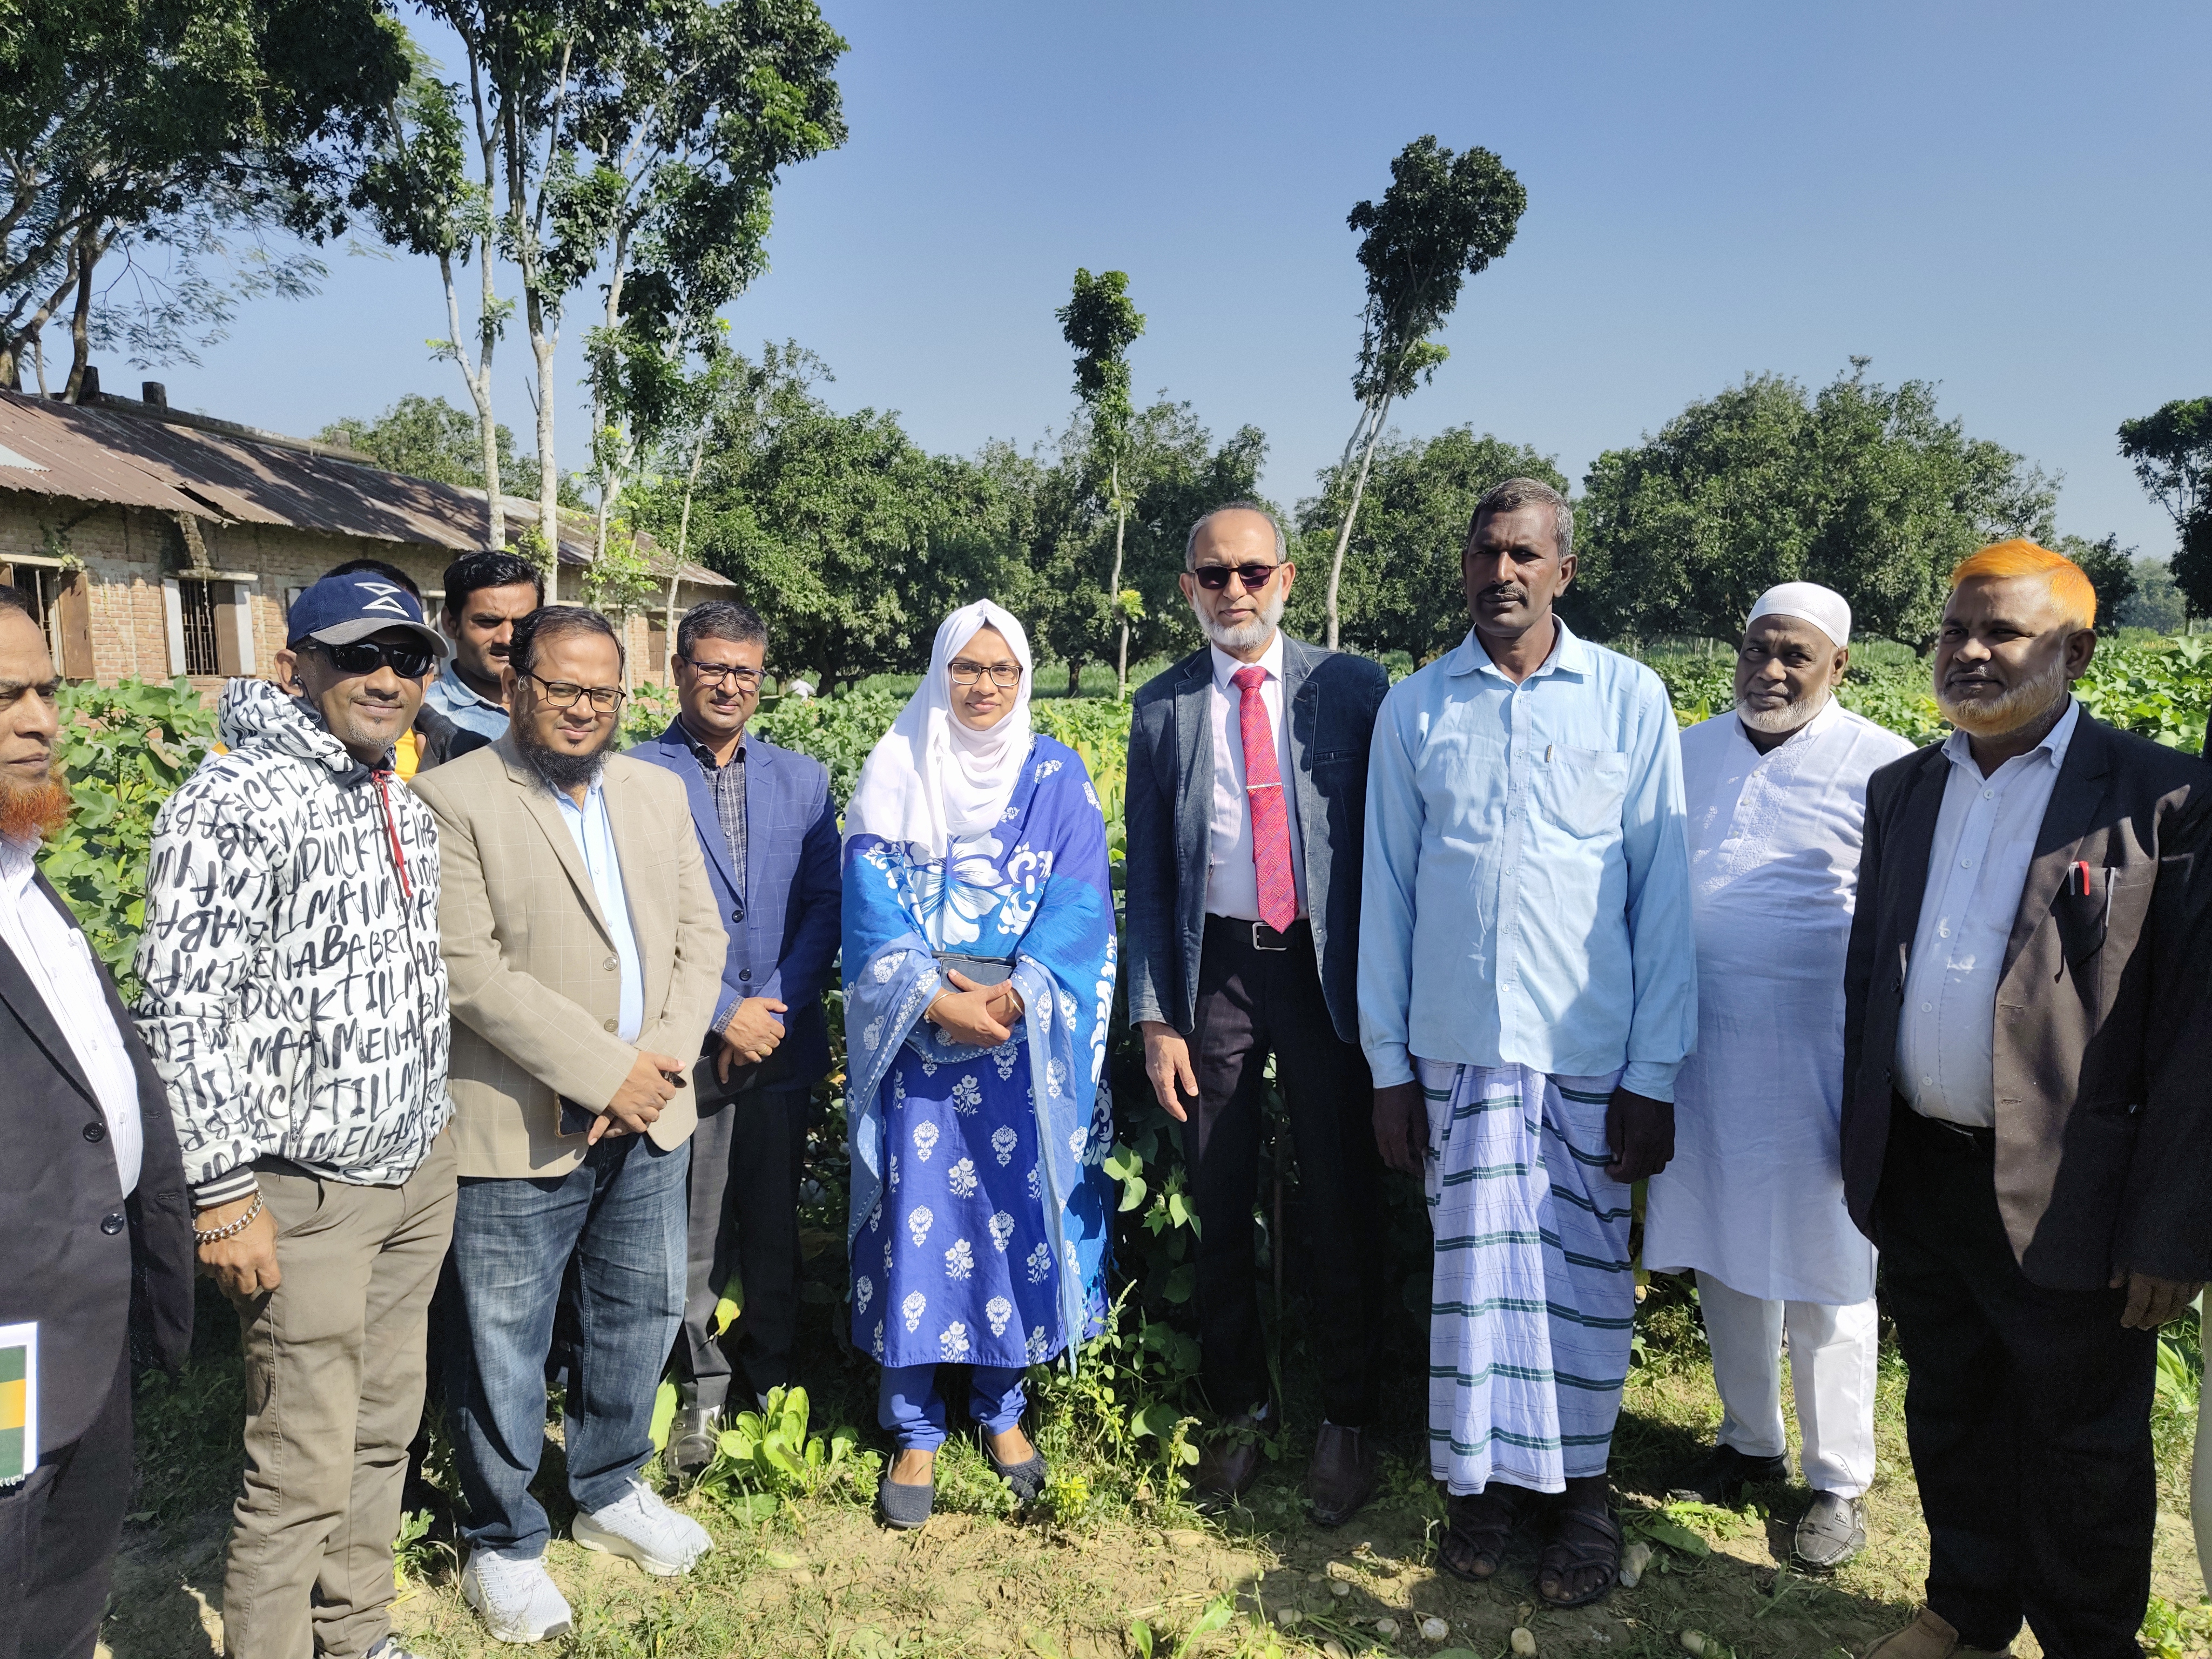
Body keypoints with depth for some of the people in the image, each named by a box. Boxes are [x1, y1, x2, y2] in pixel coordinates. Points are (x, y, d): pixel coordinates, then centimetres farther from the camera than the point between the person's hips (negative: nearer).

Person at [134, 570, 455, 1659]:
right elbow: (181, 1010, -16)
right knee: (303, 1469, 1)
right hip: (308, 1191, -7)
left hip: (419, 1170, 8)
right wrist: (226, 1194, -17)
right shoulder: (236, 803, -15)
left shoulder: (404, 805, 10)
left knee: (384, 1427, 18)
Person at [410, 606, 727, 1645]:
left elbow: (700, 935, 7)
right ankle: (505, 1543, 31)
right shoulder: (455, 799, -11)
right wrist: (604, 1071, -19)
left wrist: (661, 1060, -8)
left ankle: (610, 1491, 43)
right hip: (518, 1131, -6)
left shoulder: (659, 793, 9)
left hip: (649, 1125, 6)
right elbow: (468, 970, -18)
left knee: (641, 1315, 20)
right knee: (504, 1352, 8)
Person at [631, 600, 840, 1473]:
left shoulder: (803, 779, 9)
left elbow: (825, 903, 3)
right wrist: (722, 1012, -12)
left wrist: (775, 1005, -9)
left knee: (774, 1226, 14)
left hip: (780, 1041, 3)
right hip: (684, 1044, -3)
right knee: (693, 1233, 5)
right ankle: (702, 1391, 23)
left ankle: (774, 1384, 31)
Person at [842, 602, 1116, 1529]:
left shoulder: (1057, 778, 6)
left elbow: (1078, 903, -3)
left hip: (1027, 1033, 1)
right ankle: (914, 1429, 14)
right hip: (917, 1030, 0)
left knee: (1018, 1205, 4)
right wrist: (936, 998, -16)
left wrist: (1013, 995, -16)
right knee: (916, 1208, 0)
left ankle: (1002, 1409, 23)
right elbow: (871, 904, -3)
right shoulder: (895, 773, 4)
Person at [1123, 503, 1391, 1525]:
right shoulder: (1162, 707, 5)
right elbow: (1148, 872, 5)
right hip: (1213, 970, 2)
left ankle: (1346, 1422, 25)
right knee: (1218, 1207, 11)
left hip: (1326, 966, -1)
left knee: (1342, 1204, 6)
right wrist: (1155, 1018, 0)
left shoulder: (1353, 689, 0)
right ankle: (1240, 1411, 30)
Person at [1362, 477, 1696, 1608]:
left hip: (1594, 1047, -1)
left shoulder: (1629, 698, 1)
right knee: (1475, 1263, 8)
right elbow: (1385, 892, 6)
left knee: (1587, 1272, 8)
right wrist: (1388, 1065, 3)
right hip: (1457, 1045, 1)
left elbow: (1662, 892, 1)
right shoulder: (1413, 709, 4)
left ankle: (1581, 1484, 27)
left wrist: (1657, 1071, -3)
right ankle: (1486, 1476, 27)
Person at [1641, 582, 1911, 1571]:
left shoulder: (1883, 769, -6)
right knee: (1723, 1257, 14)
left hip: (1815, 1058, -4)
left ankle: (1839, 1480, 24)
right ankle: (1750, 1442, 33)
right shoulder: (1690, 754, 9)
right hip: (1699, 1047, 5)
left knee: (1823, 1277, 5)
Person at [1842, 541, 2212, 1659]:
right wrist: (1861, 1152, 9)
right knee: (1949, 1417, 21)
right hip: (1917, 1184, 5)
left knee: (2083, 1455, 12)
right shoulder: (1899, 791, 8)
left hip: (2063, 1202, -5)